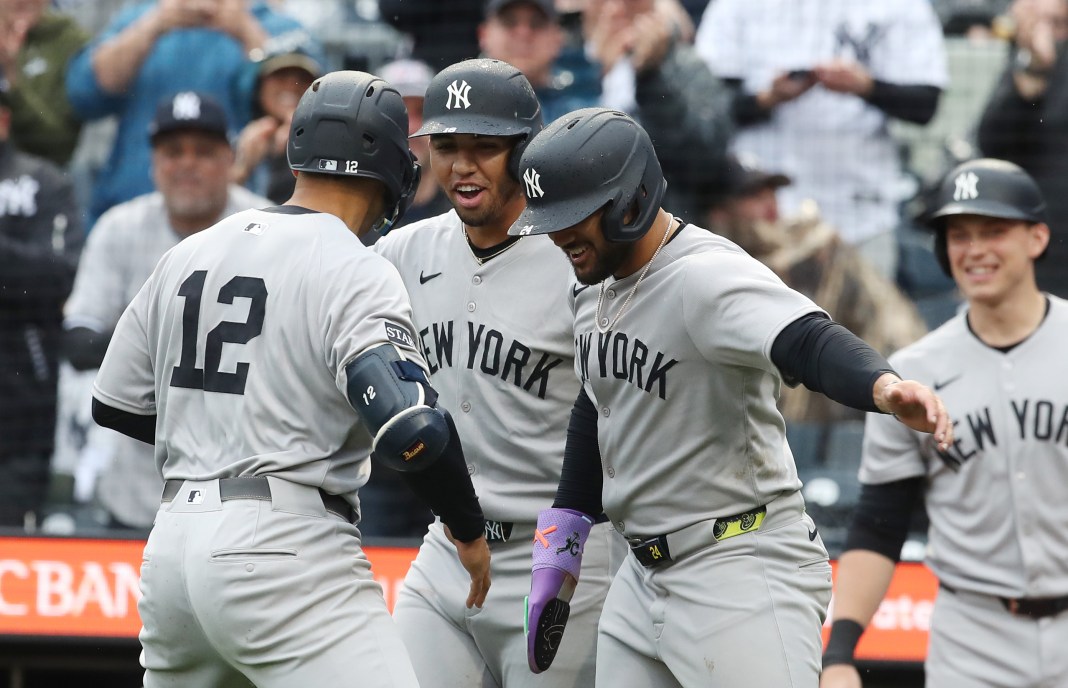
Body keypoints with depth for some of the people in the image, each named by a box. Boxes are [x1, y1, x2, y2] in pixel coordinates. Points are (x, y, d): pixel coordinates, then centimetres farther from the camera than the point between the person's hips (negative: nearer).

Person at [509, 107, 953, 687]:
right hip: (645, 572, 9)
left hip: (742, 568, -9)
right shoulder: (593, 286, 9)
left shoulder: (707, 277, -20)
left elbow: (809, 341, -38)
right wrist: (559, 546, 22)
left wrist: (883, 386, -59)